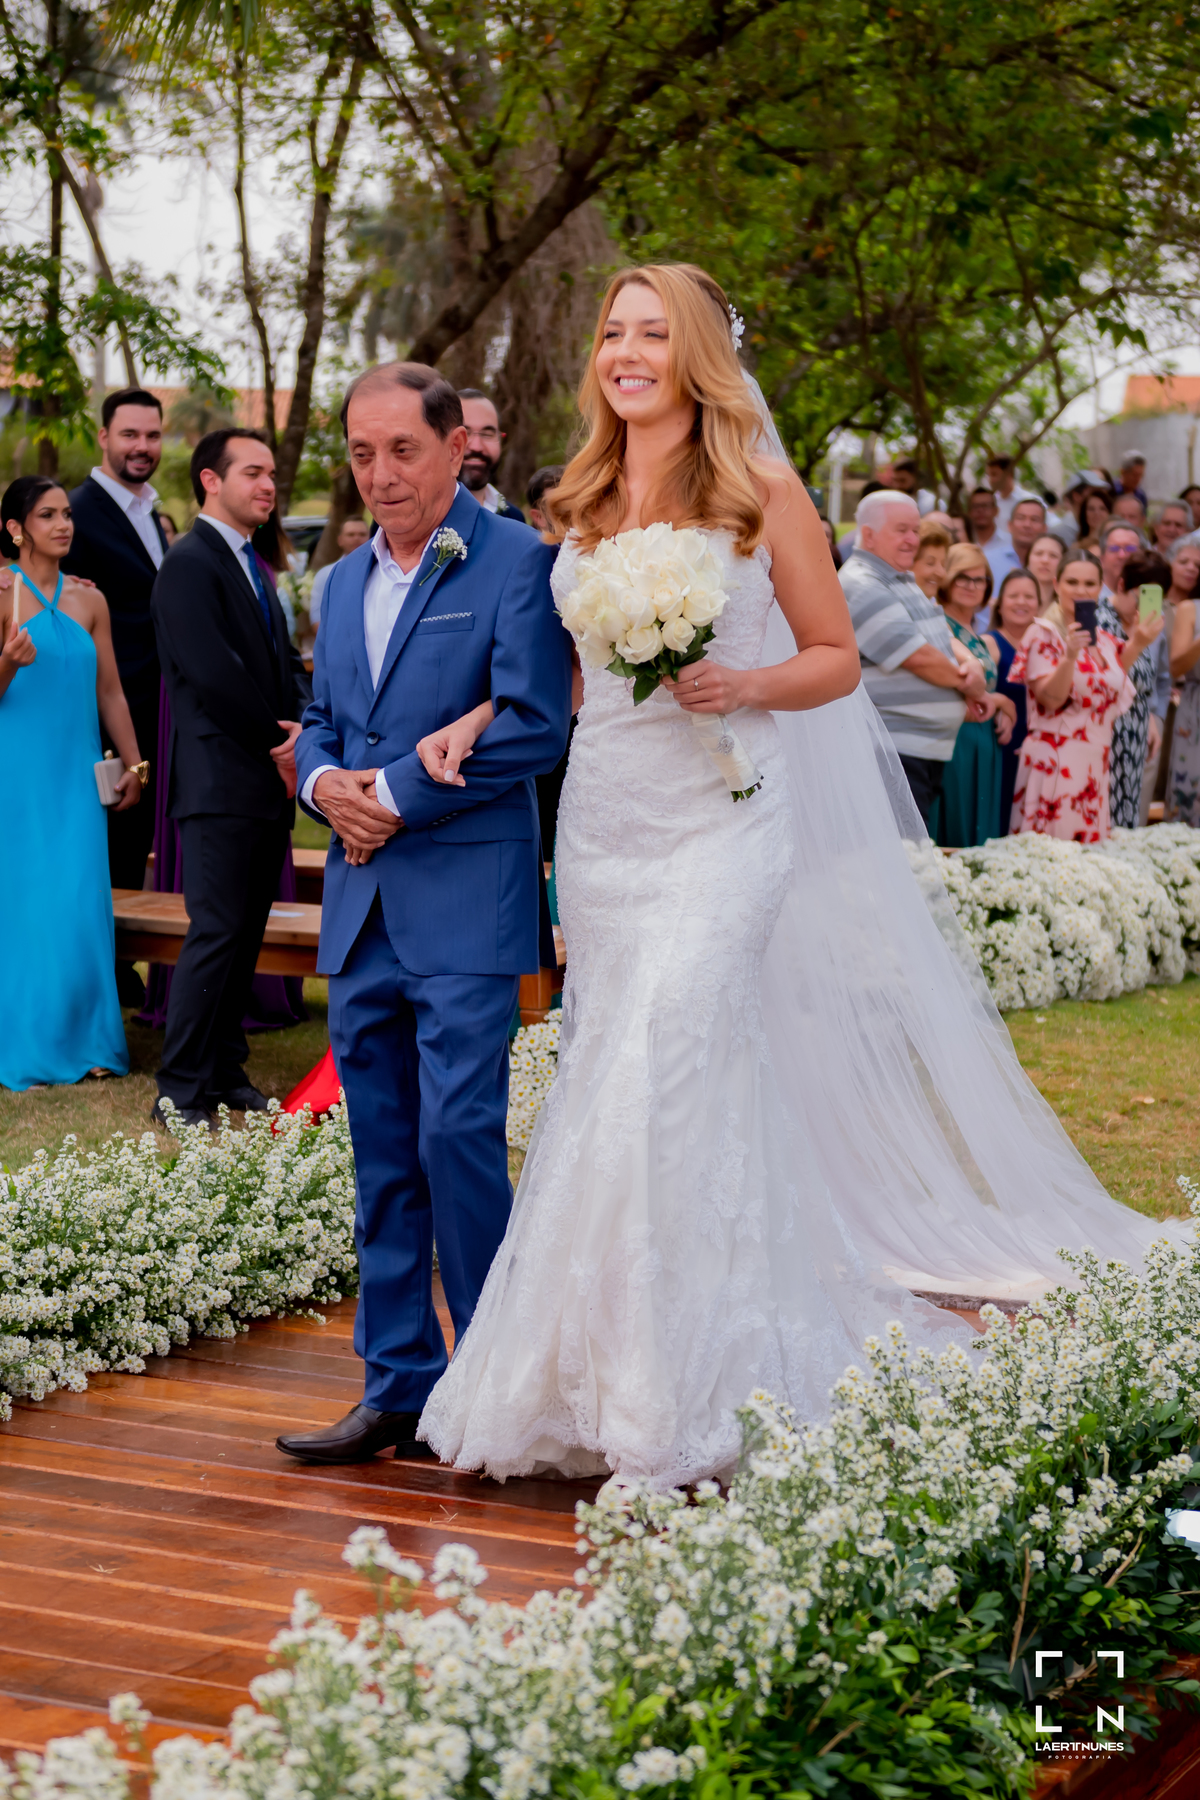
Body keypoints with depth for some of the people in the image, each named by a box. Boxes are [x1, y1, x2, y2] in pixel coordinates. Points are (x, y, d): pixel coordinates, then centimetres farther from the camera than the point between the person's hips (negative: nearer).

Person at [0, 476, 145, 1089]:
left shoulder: (89, 599, 11)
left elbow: (110, 692, 15)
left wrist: (134, 764, 11)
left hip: (77, 774, 4)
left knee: (82, 905, 0)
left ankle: (84, 1041, 9)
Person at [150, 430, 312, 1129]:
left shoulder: (254, 567, 20)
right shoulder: (190, 565, -10)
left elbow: (284, 663, 17)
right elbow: (215, 675, -18)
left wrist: (304, 724, -4)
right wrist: (279, 744, -10)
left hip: (270, 782, 9)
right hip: (222, 783, -9)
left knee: (246, 936, 10)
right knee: (217, 935, -9)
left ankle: (226, 1070, 18)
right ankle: (183, 1091, -4)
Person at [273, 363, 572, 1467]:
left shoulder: (518, 561, -5)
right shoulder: (344, 583, 18)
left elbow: (533, 725, -14)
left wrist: (395, 792, -12)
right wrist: (324, 783, 0)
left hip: (467, 896, -7)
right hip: (363, 907, 7)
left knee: (458, 1130, -10)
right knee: (382, 1154, 9)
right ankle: (399, 1388, 17)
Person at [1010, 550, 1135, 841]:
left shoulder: (1104, 641, 13)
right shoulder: (1043, 634, -6)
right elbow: (1050, 699, -16)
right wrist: (1070, 655, -30)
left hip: (1094, 765, 7)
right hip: (1055, 760, -7)